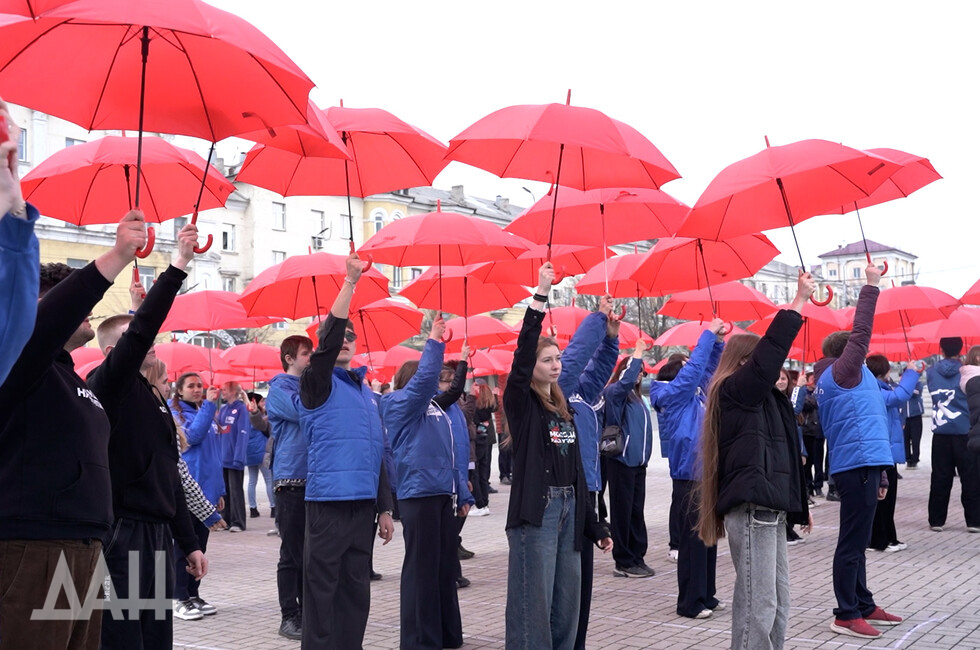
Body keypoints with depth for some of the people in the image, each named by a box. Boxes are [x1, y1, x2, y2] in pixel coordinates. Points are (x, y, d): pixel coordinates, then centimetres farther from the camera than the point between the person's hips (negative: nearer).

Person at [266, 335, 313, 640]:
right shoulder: (279, 388, -4)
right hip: (292, 480, -7)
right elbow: (303, 410, -22)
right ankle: (289, 617, 5)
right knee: (292, 553, -2)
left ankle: (308, 612, 19)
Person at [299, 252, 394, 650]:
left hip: (363, 503, 6)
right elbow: (328, 338, -19)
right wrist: (350, 282, -23)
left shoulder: (367, 392, 17)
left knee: (356, 586, 10)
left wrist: (385, 508, 15)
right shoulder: (318, 383, -1)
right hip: (328, 501, -6)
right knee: (322, 587, -3)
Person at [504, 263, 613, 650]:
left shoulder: (563, 409, 14)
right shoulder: (521, 403, -3)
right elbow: (522, 354, -21)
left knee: (566, 604, 10)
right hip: (536, 511, -7)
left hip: (569, 510, 7)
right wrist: (541, 296, -26)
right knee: (533, 605, -6)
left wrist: (595, 527, 16)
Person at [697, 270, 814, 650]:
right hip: (751, 509, -10)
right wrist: (799, 300, -17)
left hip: (769, 508, 10)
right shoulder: (733, 390, -7)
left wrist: (799, 505, 26)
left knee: (778, 600, 11)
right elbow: (769, 353, -20)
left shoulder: (761, 398, 19)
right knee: (758, 604, -10)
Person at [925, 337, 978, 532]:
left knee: (940, 478, 6)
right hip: (965, 432, -3)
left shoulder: (931, 372, 3)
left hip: (941, 433, 3)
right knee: (971, 478, 2)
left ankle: (936, 521, 8)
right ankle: (973, 521, 2)